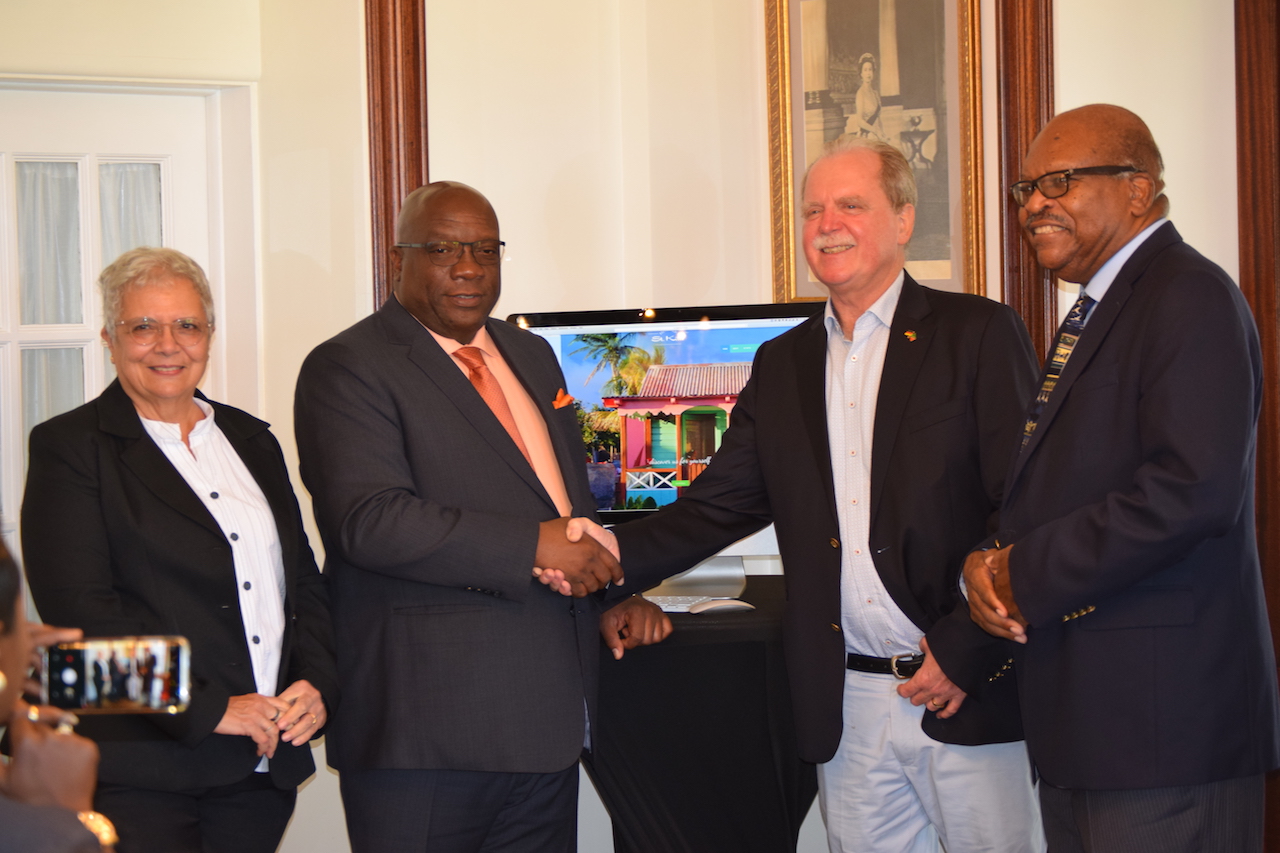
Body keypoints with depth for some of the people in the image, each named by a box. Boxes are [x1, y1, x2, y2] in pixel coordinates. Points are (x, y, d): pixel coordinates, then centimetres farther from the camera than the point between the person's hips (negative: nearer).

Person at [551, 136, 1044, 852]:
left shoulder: (980, 333, -2)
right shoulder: (782, 364, 14)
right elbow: (718, 506, 11)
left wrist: (965, 649, -14)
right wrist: (614, 555, -7)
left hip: (970, 696, -4)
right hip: (849, 709, 4)